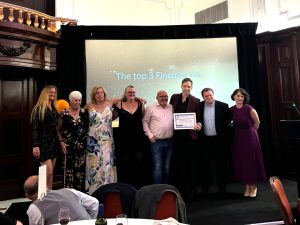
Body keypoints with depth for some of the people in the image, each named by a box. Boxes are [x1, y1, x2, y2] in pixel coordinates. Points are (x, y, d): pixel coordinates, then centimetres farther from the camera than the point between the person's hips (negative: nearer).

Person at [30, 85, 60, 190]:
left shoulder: (54, 108, 12)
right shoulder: (39, 108, -7)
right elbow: (35, 128, -12)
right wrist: (35, 146, -17)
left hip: (54, 141, 7)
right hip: (43, 142, -6)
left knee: (51, 172, 12)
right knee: (48, 171, -8)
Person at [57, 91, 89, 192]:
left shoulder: (84, 112, 4)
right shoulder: (64, 113, -3)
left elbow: (88, 127, 12)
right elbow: (58, 129, 4)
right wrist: (61, 142, -4)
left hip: (82, 145, 3)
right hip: (69, 146, -2)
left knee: (81, 168, 8)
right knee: (69, 168, 0)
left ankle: (80, 190, 22)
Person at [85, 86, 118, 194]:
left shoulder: (109, 103, 3)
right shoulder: (89, 106, 1)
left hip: (107, 140, 1)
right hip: (94, 140, -1)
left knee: (107, 164, 3)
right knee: (94, 164, 5)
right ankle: (93, 189, 19)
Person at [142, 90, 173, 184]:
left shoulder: (171, 107, 11)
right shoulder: (151, 108, 0)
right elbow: (145, 122, 2)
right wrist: (150, 135, -6)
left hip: (169, 141, 4)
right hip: (156, 141, -4)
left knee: (167, 167, 13)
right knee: (157, 167, -3)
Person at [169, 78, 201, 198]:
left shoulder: (196, 101, 1)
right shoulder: (174, 97, 7)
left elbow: (198, 118, 3)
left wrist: (197, 125, -17)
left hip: (189, 135, -1)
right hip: (176, 135, 2)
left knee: (190, 163, 7)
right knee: (177, 162, 7)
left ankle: (190, 189, 22)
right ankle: (178, 188, 21)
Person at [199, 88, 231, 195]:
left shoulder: (223, 106, -5)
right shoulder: (199, 106, 1)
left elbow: (229, 118, 4)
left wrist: (222, 128, -1)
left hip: (219, 139, -1)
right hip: (205, 140, 2)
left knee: (220, 164, 8)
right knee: (205, 165, 9)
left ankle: (221, 187, 22)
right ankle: (205, 188, 21)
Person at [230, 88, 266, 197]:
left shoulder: (249, 109, -12)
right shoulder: (231, 110, -1)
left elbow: (257, 123, 2)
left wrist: (249, 132, 10)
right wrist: (241, 132, 10)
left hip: (250, 137, -4)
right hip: (238, 138, 4)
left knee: (251, 160, 4)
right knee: (241, 161, 7)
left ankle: (254, 186, 20)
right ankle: (247, 186, 22)